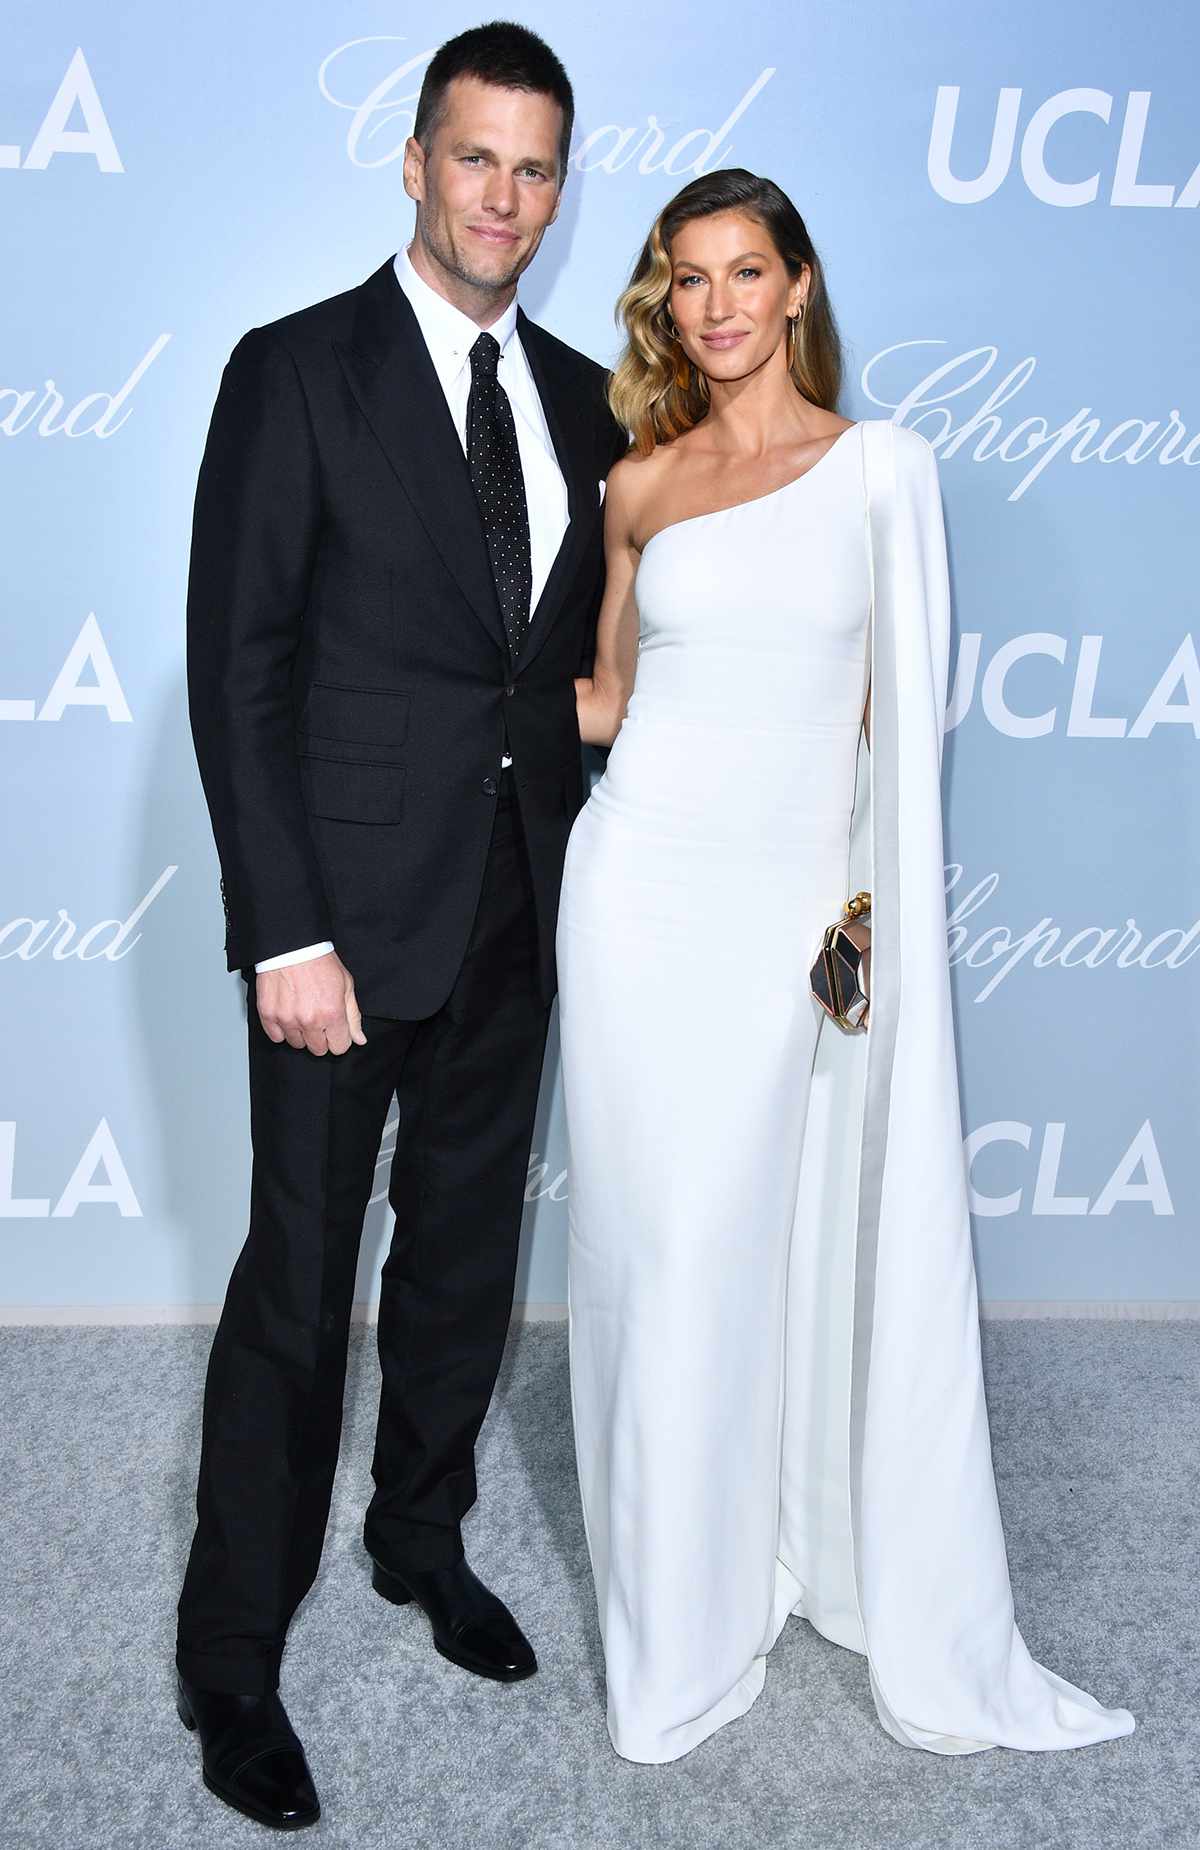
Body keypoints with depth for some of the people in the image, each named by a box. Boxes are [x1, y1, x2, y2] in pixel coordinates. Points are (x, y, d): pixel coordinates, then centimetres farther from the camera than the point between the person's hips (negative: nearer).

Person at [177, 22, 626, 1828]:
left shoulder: (578, 396, 10)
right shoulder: (296, 372, -6)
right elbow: (237, 671, -11)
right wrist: (285, 933, -17)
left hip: (517, 908, 6)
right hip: (351, 909, -5)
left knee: (466, 1252, 18)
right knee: (300, 1283, 3)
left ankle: (423, 1539, 40)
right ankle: (231, 1655, 22)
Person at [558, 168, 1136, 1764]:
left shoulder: (881, 466, 4)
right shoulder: (641, 484, 10)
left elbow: (898, 711, 3)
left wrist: (874, 902, -3)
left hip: (800, 905, -1)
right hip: (646, 887, 2)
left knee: (846, 1252, 3)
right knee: (668, 1256, 5)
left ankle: (925, 1632, 25)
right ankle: (682, 1620, 24)